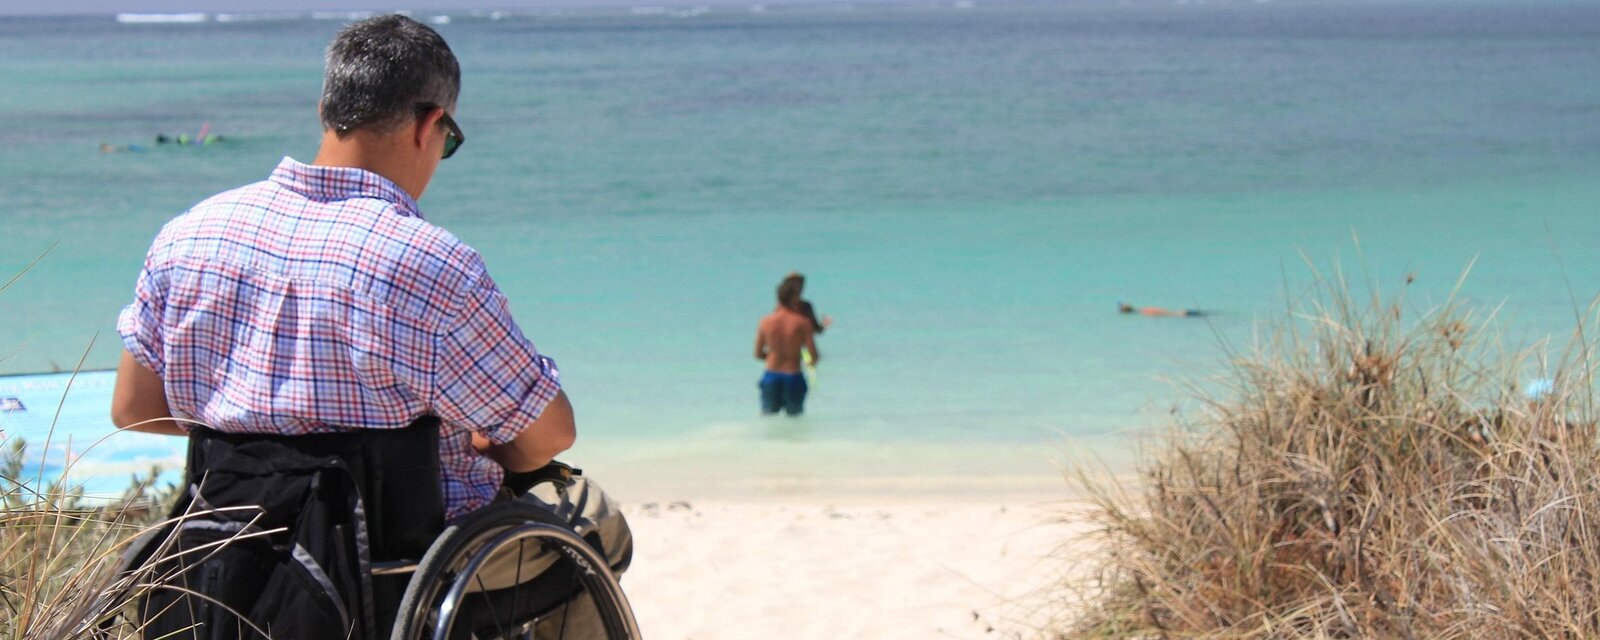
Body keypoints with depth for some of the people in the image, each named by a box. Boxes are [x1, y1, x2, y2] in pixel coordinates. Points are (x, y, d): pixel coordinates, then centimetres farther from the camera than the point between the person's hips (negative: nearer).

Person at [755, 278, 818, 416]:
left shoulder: (765, 322, -3)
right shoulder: (802, 323, -11)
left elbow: (758, 354, 5)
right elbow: (814, 356, -11)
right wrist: (813, 361, 13)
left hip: (771, 375, 2)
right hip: (793, 377, -2)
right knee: (795, 416, 13)